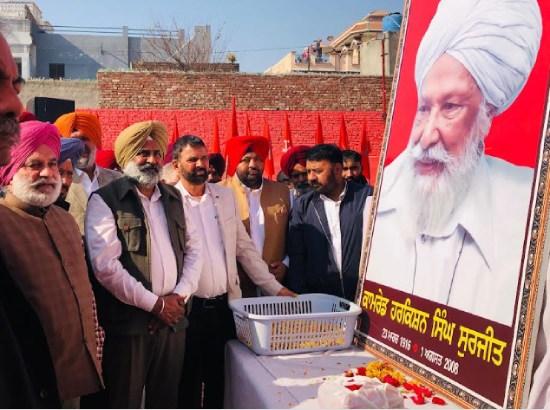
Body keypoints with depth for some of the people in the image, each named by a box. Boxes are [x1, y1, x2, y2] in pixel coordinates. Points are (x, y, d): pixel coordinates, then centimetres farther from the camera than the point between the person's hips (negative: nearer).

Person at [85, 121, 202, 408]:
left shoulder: (173, 198, 12)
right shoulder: (105, 200, -6)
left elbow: (194, 249, 13)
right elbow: (105, 265, -16)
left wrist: (180, 295, -3)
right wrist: (155, 304, -12)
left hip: (173, 317, 5)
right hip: (129, 320, -5)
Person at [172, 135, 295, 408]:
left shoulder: (225, 196, 7)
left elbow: (244, 248, 10)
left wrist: (275, 287, 6)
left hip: (225, 305, 4)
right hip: (187, 307, -3)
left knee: (218, 380, 14)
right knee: (188, 382, 11)